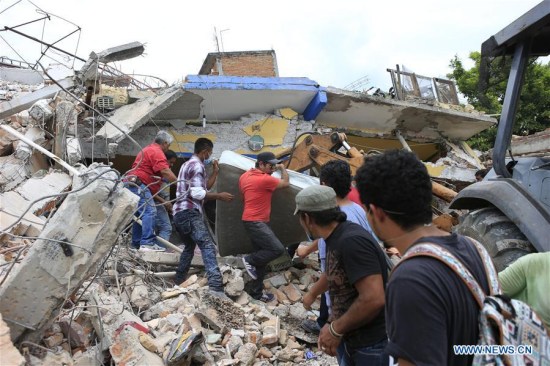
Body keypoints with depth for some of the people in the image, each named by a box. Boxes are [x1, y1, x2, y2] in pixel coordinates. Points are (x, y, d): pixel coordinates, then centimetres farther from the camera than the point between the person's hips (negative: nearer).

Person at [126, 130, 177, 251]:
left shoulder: (148, 149, 26)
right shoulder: (157, 152, -9)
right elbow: (165, 171, -21)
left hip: (132, 184, 11)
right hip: (139, 185, -11)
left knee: (140, 214, 14)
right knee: (150, 211, -19)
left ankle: (136, 243, 17)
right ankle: (148, 243, -27)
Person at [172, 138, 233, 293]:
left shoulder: (188, 164, 24)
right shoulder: (197, 165, -8)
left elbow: (204, 187, 26)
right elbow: (197, 193, -18)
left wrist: (215, 172, 21)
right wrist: (219, 196, -13)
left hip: (181, 212, 11)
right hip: (189, 213, -11)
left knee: (189, 246, 25)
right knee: (207, 245, -22)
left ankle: (178, 281, 31)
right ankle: (216, 285, -36)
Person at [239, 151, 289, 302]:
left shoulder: (244, 176, 11)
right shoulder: (265, 179, -16)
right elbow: (286, 183, -4)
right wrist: (283, 168, 12)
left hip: (254, 222, 10)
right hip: (255, 222, -10)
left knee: (262, 256, 11)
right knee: (278, 249, -19)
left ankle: (256, 291, 17)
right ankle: (249, 260, 0)